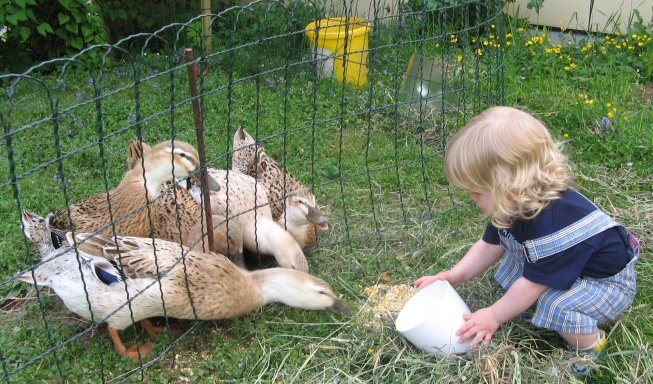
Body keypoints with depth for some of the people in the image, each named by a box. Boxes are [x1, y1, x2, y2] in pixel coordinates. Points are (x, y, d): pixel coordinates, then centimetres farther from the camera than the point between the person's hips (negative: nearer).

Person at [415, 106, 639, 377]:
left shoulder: (551, 223, -40)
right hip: (567, 267, 8)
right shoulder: (515, 205, -12)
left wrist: (494, 317, -17)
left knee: (557, 306, -30)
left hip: (607, 281, -8)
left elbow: (533, 284, -29)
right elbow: (490, 245, 4)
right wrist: (455, 276, -6)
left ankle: (589, 348, -2)